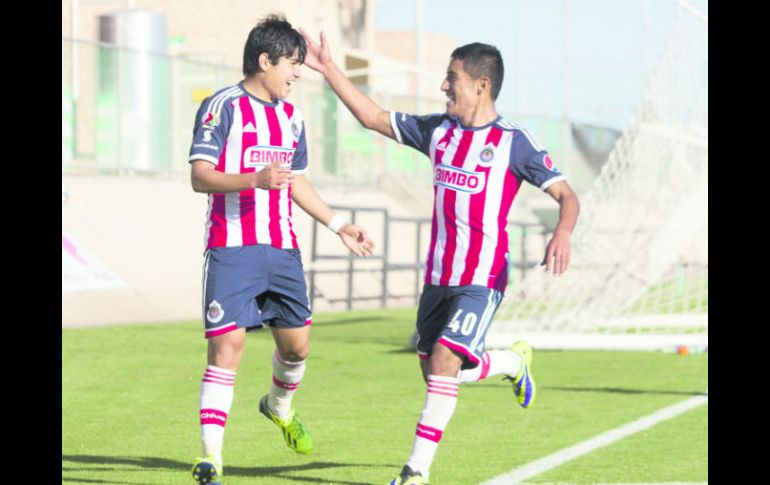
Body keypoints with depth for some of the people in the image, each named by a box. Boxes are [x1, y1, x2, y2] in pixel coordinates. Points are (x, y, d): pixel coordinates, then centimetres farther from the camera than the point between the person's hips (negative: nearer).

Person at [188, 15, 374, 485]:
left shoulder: (292, 116, 15)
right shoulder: (222, 106, -7)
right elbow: (200, 177, -13)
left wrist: (339, 225, 23)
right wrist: (256, 179, -27)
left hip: (283, 249, 6)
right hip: (232, 247, -6)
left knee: (297, 342, 10)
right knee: (228, 344, -13)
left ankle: (279, 407, 43)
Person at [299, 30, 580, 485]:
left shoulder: (515, 142, -8)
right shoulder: (438, 130, 9)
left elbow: (567, 195, -11)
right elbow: (373, 117, 17)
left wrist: (562, 234, -31)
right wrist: (329, 69, 12)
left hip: (484, 278, -7)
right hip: (438, 275, 7)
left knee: (444, 360, -19)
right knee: (435, 370, 12)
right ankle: (515, 362, 39)